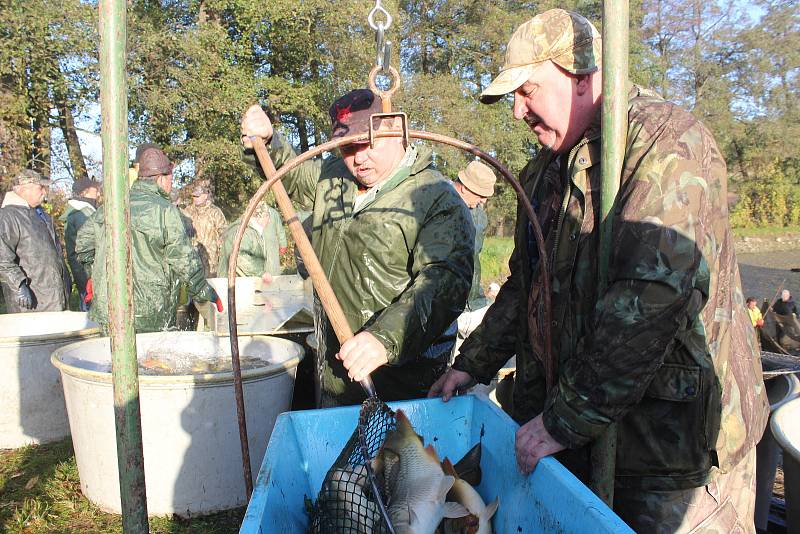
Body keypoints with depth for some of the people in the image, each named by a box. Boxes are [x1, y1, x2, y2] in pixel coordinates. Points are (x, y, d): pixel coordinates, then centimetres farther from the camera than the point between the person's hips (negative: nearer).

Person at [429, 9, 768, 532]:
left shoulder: (668, 142, -16)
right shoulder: (547, 171, 12)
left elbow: (651, 297, -28)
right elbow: (524, 285, 20)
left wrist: (566, 420, -23)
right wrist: (471, 365, 17)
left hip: (673, 435, -7)